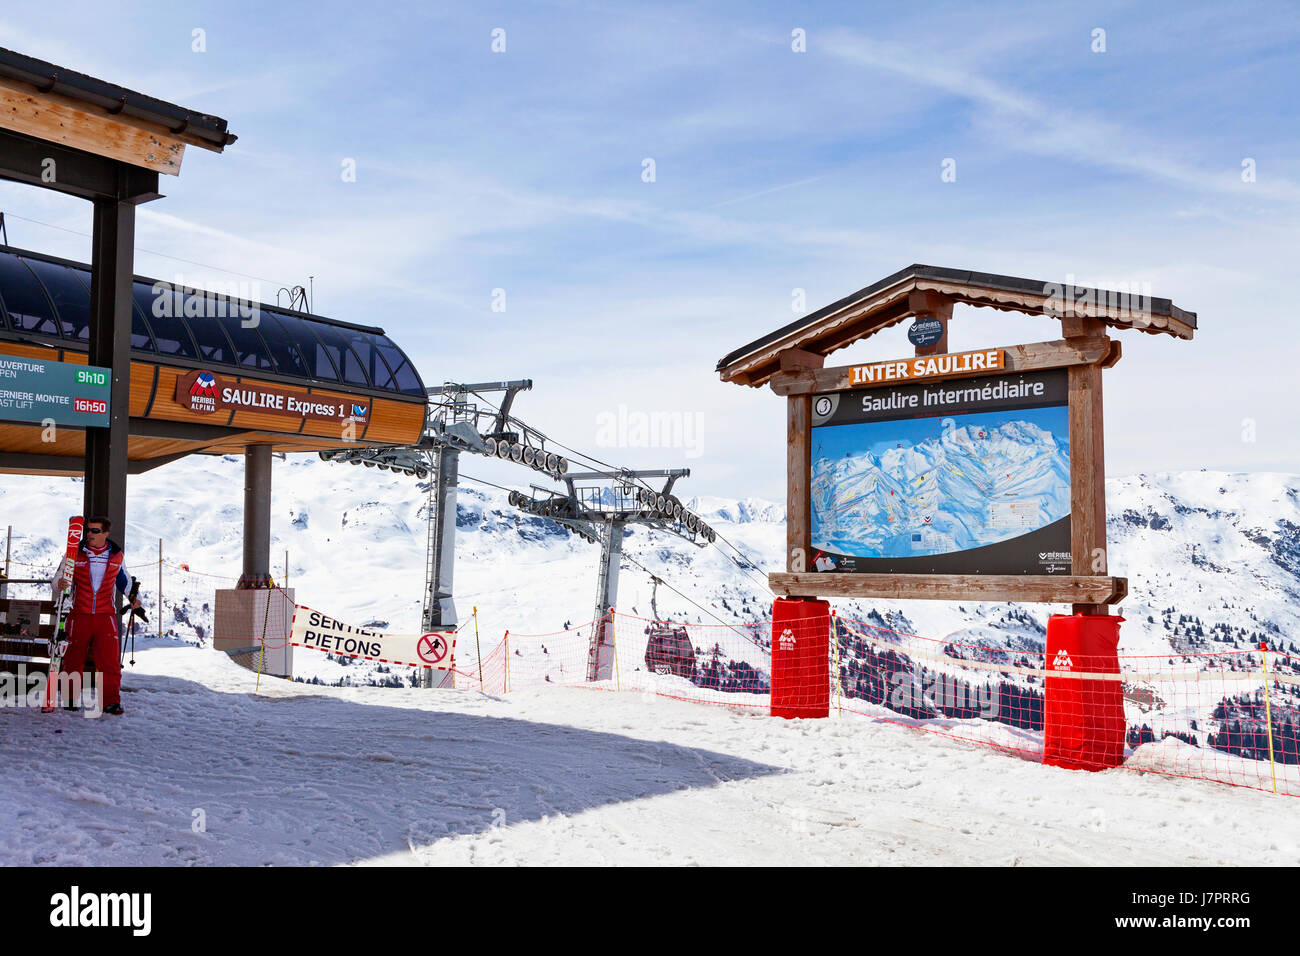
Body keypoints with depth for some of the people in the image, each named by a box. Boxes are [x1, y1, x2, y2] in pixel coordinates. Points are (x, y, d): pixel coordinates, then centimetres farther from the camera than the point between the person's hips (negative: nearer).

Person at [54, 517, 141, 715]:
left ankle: (111, 701, -4)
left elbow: (122, 579, 22)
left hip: (105, 615, 0)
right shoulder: (75, 553, 1)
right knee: (74, 657, 6)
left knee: (109, 659, -8)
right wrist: (60, 584, -21)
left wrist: (132, 597, 8)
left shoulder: (116, 555, 6)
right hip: (79, 615, 0)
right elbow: (59, 578, 3)